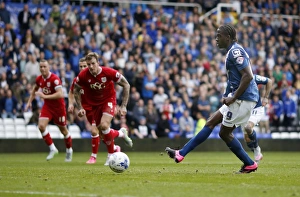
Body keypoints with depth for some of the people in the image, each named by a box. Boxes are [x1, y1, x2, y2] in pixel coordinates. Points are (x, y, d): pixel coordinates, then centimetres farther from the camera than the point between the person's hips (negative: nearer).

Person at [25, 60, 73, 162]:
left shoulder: (55, 79, -24)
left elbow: (60, 94, -34)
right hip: (47, 106, 5)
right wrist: (29, 102, 14)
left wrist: (45, 96, -34)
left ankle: (69, 150, 34)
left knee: (63, 130, 9)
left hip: (58, 106, -5)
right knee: (41, 126, -16)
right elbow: (35, 89, 20)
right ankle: (52, 148, -1)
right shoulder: (39, 79, -3)